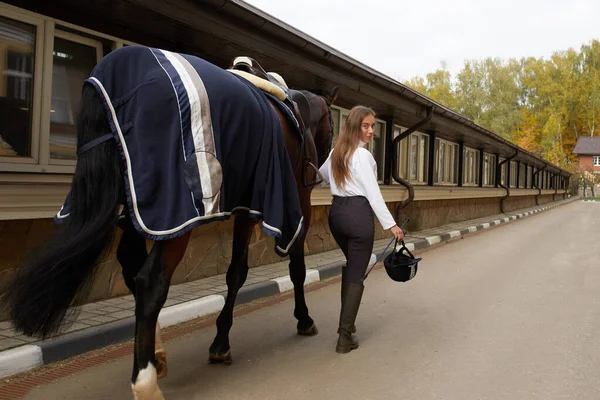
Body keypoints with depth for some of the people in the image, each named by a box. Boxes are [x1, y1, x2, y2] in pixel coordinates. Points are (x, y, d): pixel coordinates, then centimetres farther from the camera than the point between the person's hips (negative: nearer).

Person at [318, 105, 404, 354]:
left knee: (350, 265, 25)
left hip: (336, 212, 8)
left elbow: (322, 175, 29)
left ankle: (347, 322, 31)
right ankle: (345, 336, -1)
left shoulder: (336, 152, 11)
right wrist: (390, 224, -16)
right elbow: (373, 192, -17)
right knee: (357, 274, -1)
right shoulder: (362, 155, -12)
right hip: (358, 214, -8)